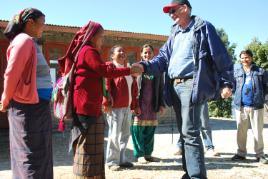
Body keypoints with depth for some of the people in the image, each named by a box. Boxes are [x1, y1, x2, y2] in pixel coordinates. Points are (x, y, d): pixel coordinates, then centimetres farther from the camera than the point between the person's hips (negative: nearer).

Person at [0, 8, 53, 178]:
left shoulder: (32, 42, 17)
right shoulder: (24, 40, -12)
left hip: (38, 104, 9)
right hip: (28, 105, -9)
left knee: (41, 153, 15)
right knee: (31, 154, -2)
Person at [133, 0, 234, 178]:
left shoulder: (203, 27, 1)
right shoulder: (174, 34, 22)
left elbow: (221, 56, -3)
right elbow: (163, 57, 16)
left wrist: (226, 82, -8)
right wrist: (145, 66, -1)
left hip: (192, 85, -7)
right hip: (175, 86, 7)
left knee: (190, 132, -13)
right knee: (184, 132, 10)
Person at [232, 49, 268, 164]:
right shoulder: (236, 71, 7)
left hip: (256, 106, -1)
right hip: (240, 106, 2)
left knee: (258, 132, 2)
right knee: (241, 131, 8)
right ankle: (241, 153, 18)